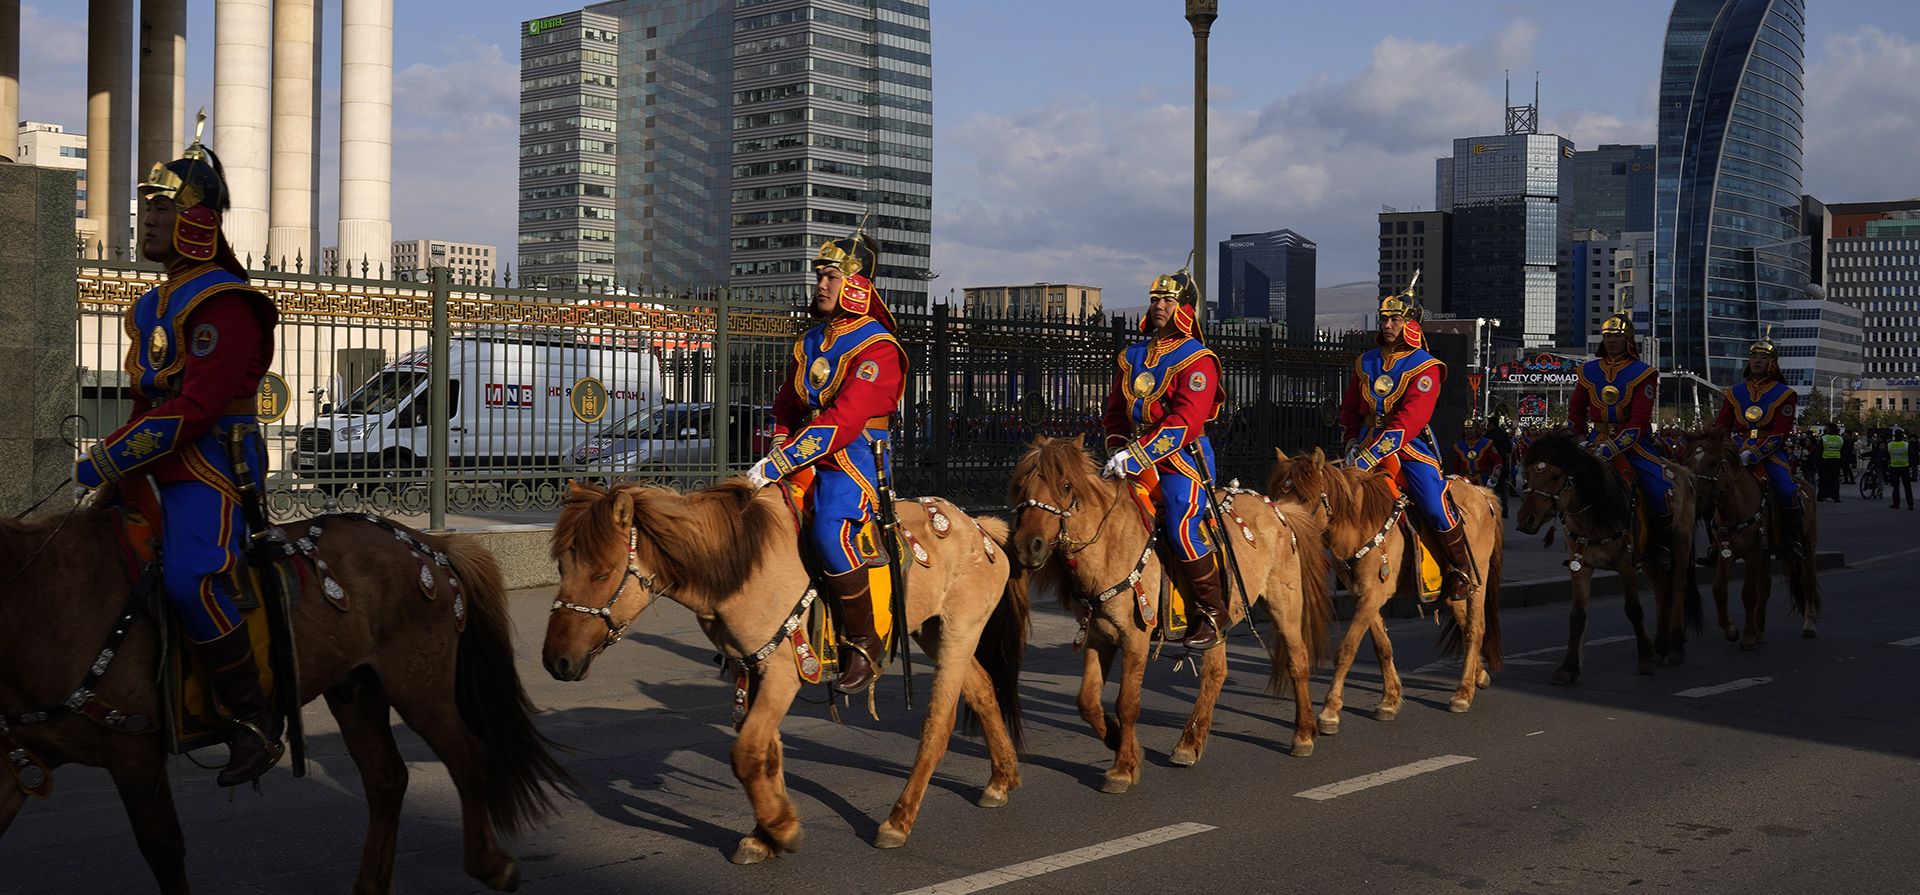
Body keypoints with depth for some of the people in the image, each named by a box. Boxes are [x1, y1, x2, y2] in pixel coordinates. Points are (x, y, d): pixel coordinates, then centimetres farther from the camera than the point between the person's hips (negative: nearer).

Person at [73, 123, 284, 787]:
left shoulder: (222, 303, -14)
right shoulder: (157, 304, 20)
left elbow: (195, 408, -23)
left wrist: (109, 459, -19)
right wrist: (115, 458, 16)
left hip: (212, 467, -11)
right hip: (161, 473, 11)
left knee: (192, 580, -28)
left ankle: (255, 724, -19)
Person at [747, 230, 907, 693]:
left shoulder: (877, 349, -12)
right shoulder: (810, 342, 15)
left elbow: (844, 421, -23)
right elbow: (785, 407, 23)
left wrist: (778, 464, -26)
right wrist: (778, 456, 3)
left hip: (855, 459, -8)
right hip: (806, 458, 8)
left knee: (829, 531, -32)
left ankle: (863, 642, -17)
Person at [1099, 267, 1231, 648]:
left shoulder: (1198, 359, -7)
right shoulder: (1131, 356, 15)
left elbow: (1184, 423, -18)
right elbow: (1114, 412, 19)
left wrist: (1136, 455, -24)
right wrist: (1118, 452, 0)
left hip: (1183, 459, -7)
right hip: (1137, 459, 7)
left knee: (1181, 524, -23)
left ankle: (1213, 612, -7)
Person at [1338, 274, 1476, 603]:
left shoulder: (1426, 368, -8)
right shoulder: (1366, 362, 11)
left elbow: (1409, 421, -20)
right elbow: (1349, 409, 21)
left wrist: (1370, 455, -27)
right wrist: (1352, 443, 5)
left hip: (1412, 447, -5)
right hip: (1370, 444, 5)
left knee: (1435, 508, -17)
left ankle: (1461, 569, 3)